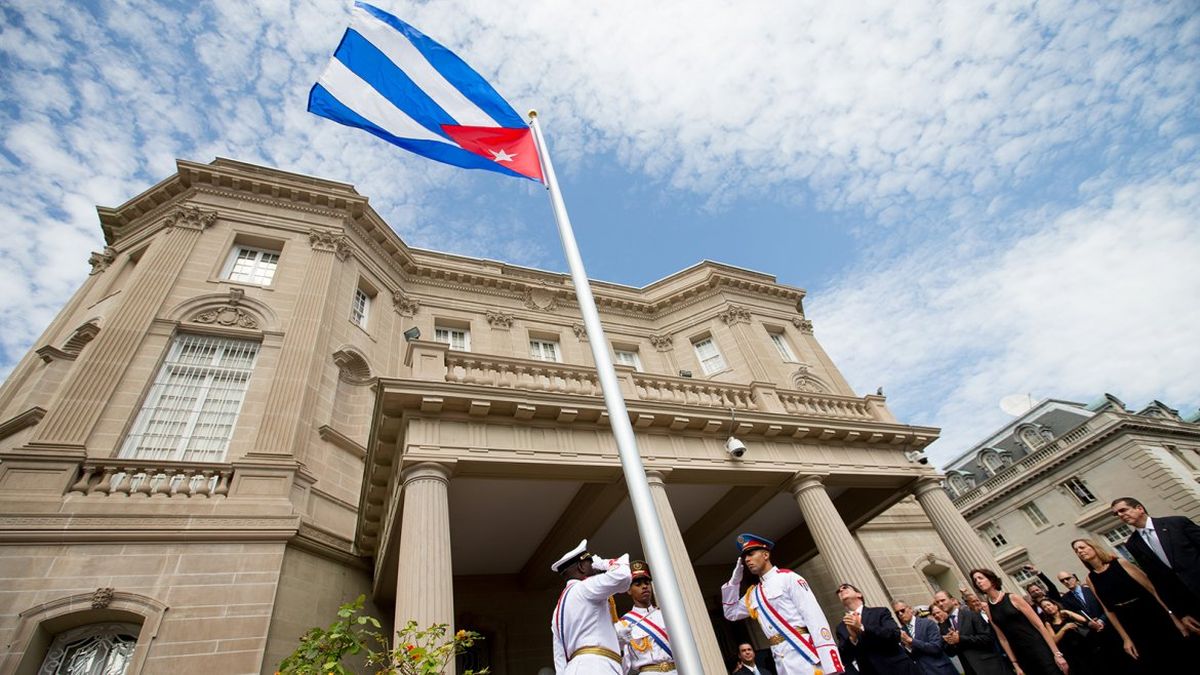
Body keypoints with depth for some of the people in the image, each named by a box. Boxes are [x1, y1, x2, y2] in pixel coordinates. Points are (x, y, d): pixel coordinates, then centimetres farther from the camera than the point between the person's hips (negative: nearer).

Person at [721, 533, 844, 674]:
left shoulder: (787, 578, -3)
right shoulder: (753, 594, 18)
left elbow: (814, 617, -11)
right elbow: (731, 613, 25)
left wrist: (830, 663, -20)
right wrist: (735, 578, 14)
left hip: (802, 653, -6)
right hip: (781, 660, 7)